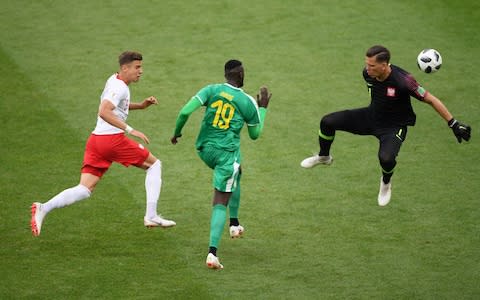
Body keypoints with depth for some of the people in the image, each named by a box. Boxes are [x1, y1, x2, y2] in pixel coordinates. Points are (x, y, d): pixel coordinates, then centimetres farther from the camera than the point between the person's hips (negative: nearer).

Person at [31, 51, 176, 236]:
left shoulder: (114, 80, 18)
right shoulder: (119, 87, -11)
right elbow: (104, 112, -25)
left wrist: (141, 105, 23)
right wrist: (130, 130, -27)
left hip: (96, 139, 9)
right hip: (113, 138, -9)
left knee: (85, 189, 1)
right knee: (154, 164, 9)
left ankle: (44, 208, -20)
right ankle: (151, 216, 3)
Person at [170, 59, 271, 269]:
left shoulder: (211, 90, -1)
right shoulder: (248, 102, -3)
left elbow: (185, 112, -12)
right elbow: (255, 134, 11)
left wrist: (177, 132, 6)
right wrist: (263, 108, 22)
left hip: (204, 149, 4)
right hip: (227, 152, -4)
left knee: (235, 174, 35)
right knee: (220, 203, -2)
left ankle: (234, 224, 35)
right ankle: (212, 253, -15)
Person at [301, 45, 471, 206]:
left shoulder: (402, 81, -34)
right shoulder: (368, 73, -15)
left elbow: (431, 100, -25)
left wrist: (454, 125, -24)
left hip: (394, 126, -6)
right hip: (371, 116, 6)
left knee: (386, 158, -34)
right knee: (328, 122, -3)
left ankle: (386, 183, 5)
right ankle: (324, 157, 29)